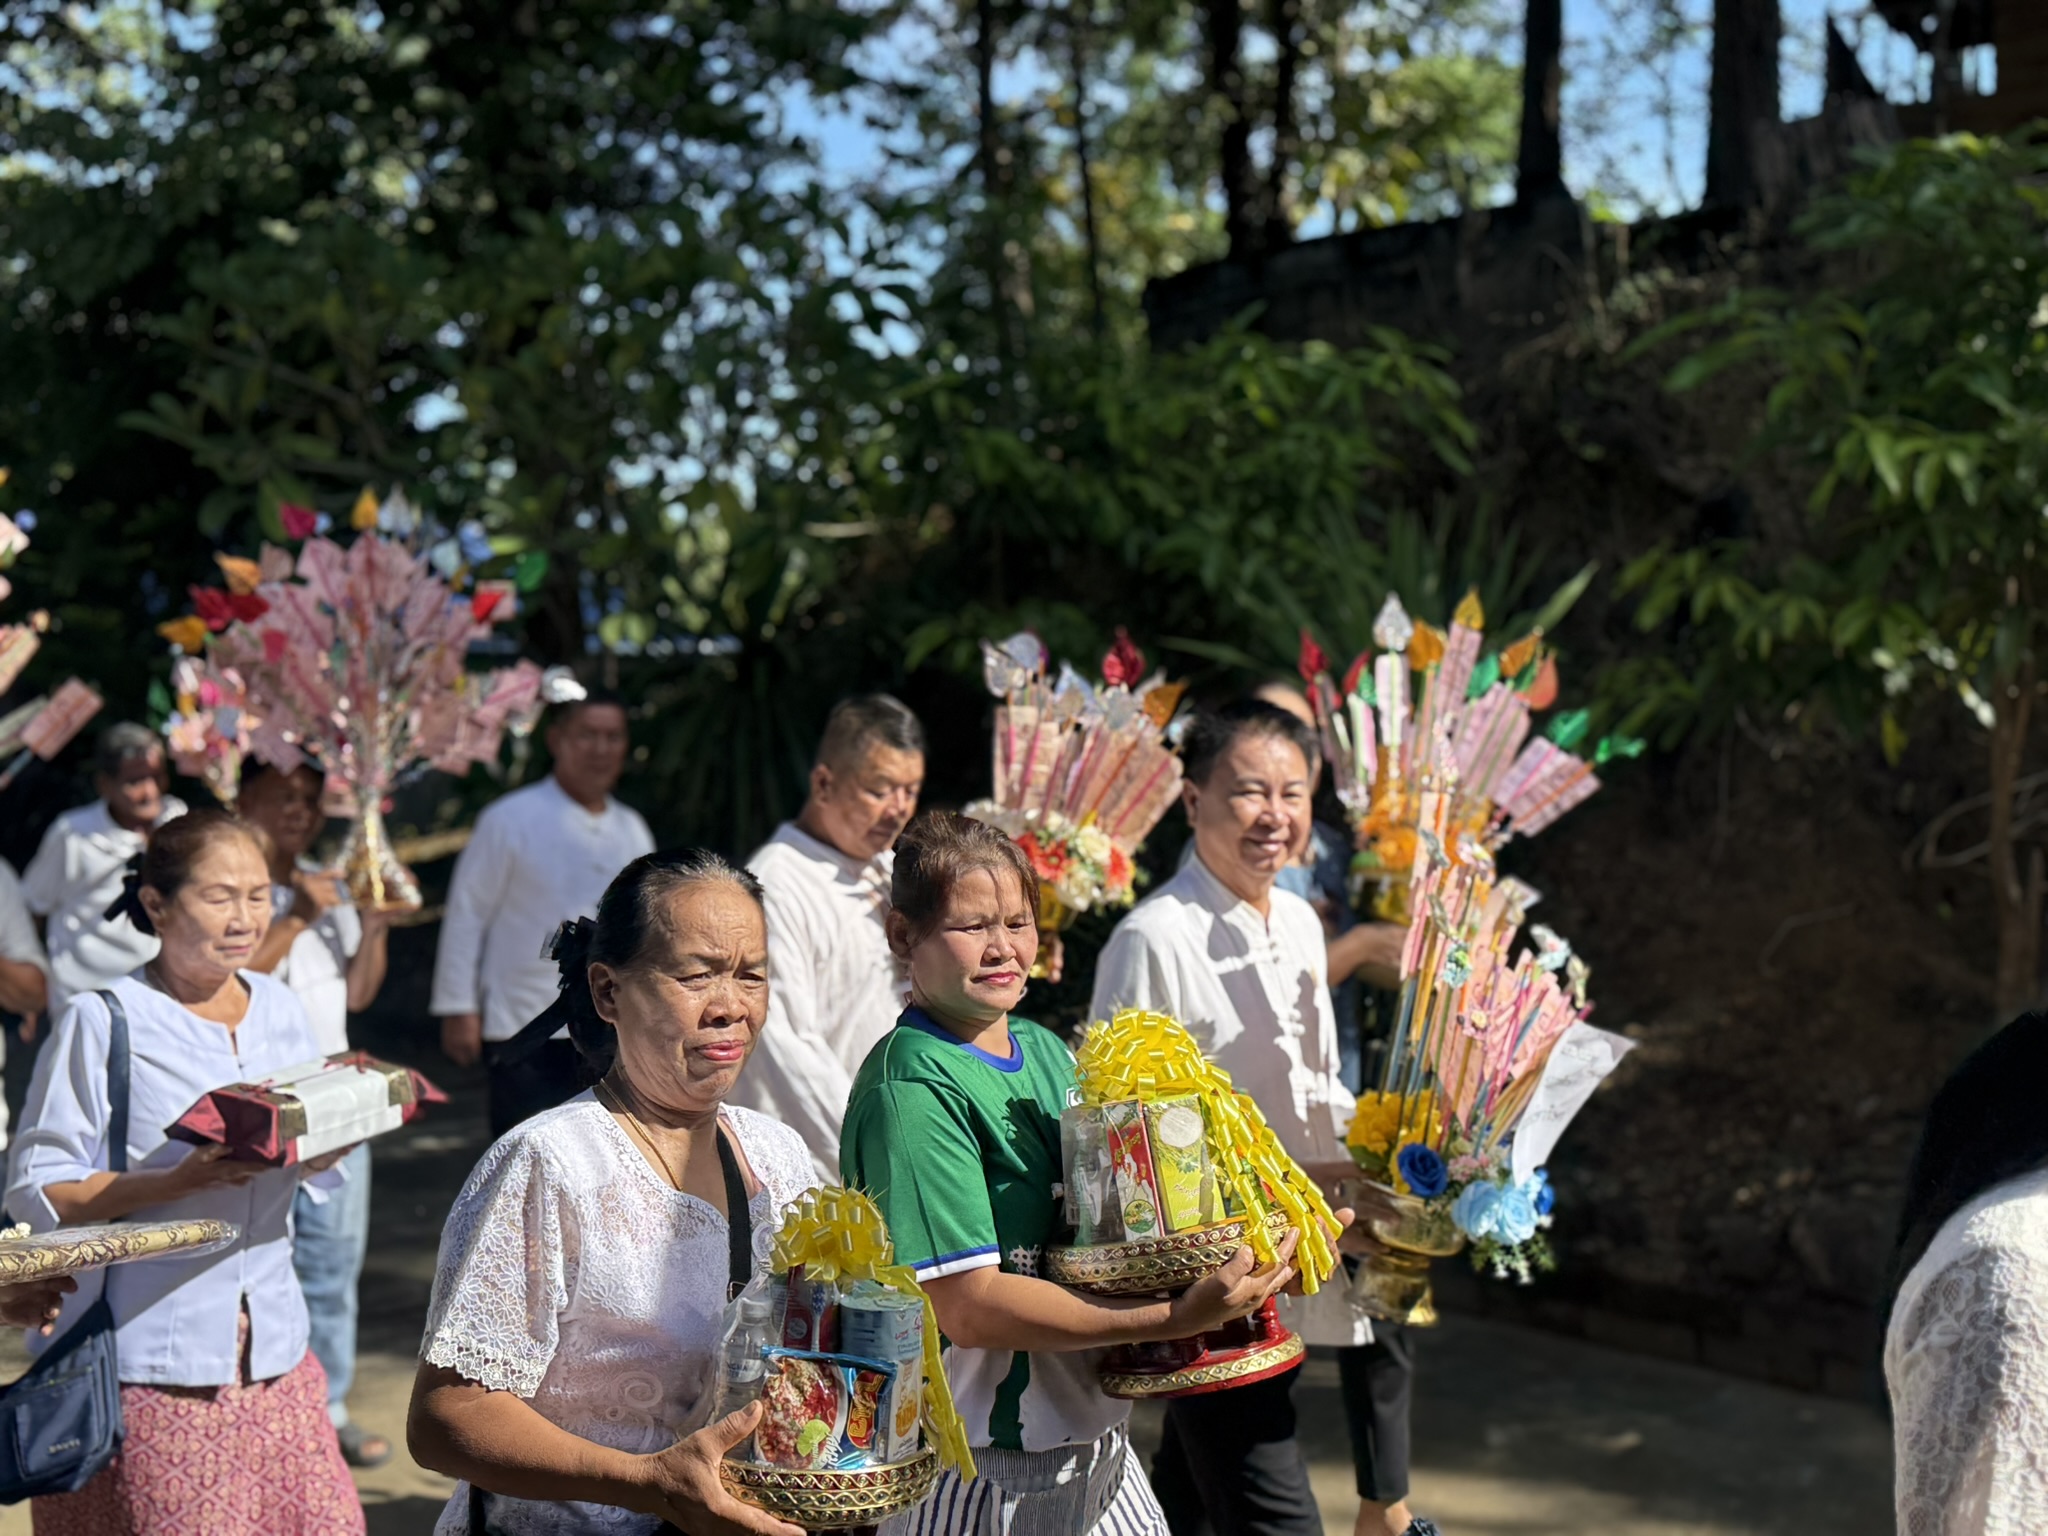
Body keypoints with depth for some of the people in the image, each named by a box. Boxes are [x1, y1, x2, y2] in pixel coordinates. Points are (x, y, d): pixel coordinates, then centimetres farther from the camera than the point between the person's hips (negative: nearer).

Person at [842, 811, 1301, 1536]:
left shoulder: (1045, 1049, 7)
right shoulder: (911, 1088, -18)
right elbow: (968, 1306, -23)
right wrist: (1173, 1318, -28)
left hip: (1095, 1443, 7)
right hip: (980, 1476, -7)